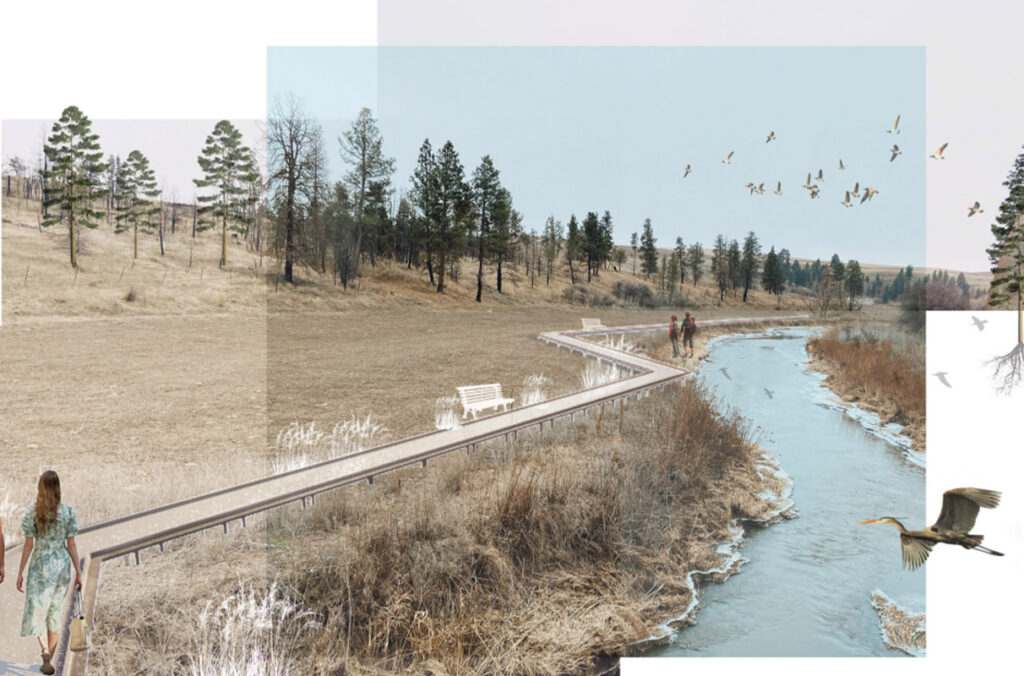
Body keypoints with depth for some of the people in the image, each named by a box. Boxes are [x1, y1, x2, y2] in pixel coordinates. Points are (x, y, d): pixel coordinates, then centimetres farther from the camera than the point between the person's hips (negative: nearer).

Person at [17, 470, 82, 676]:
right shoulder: (68, 512, -5)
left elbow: (28, 545, -7)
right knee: (55, 613, 14)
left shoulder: (32, 512, -8)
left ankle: (45, 649, -16)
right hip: (62, 566, 2)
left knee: (36, 612, 8)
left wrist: (20, 573, 2)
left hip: (39, 566, -2)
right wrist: (78, 573, 2)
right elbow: (71, 545, -3)